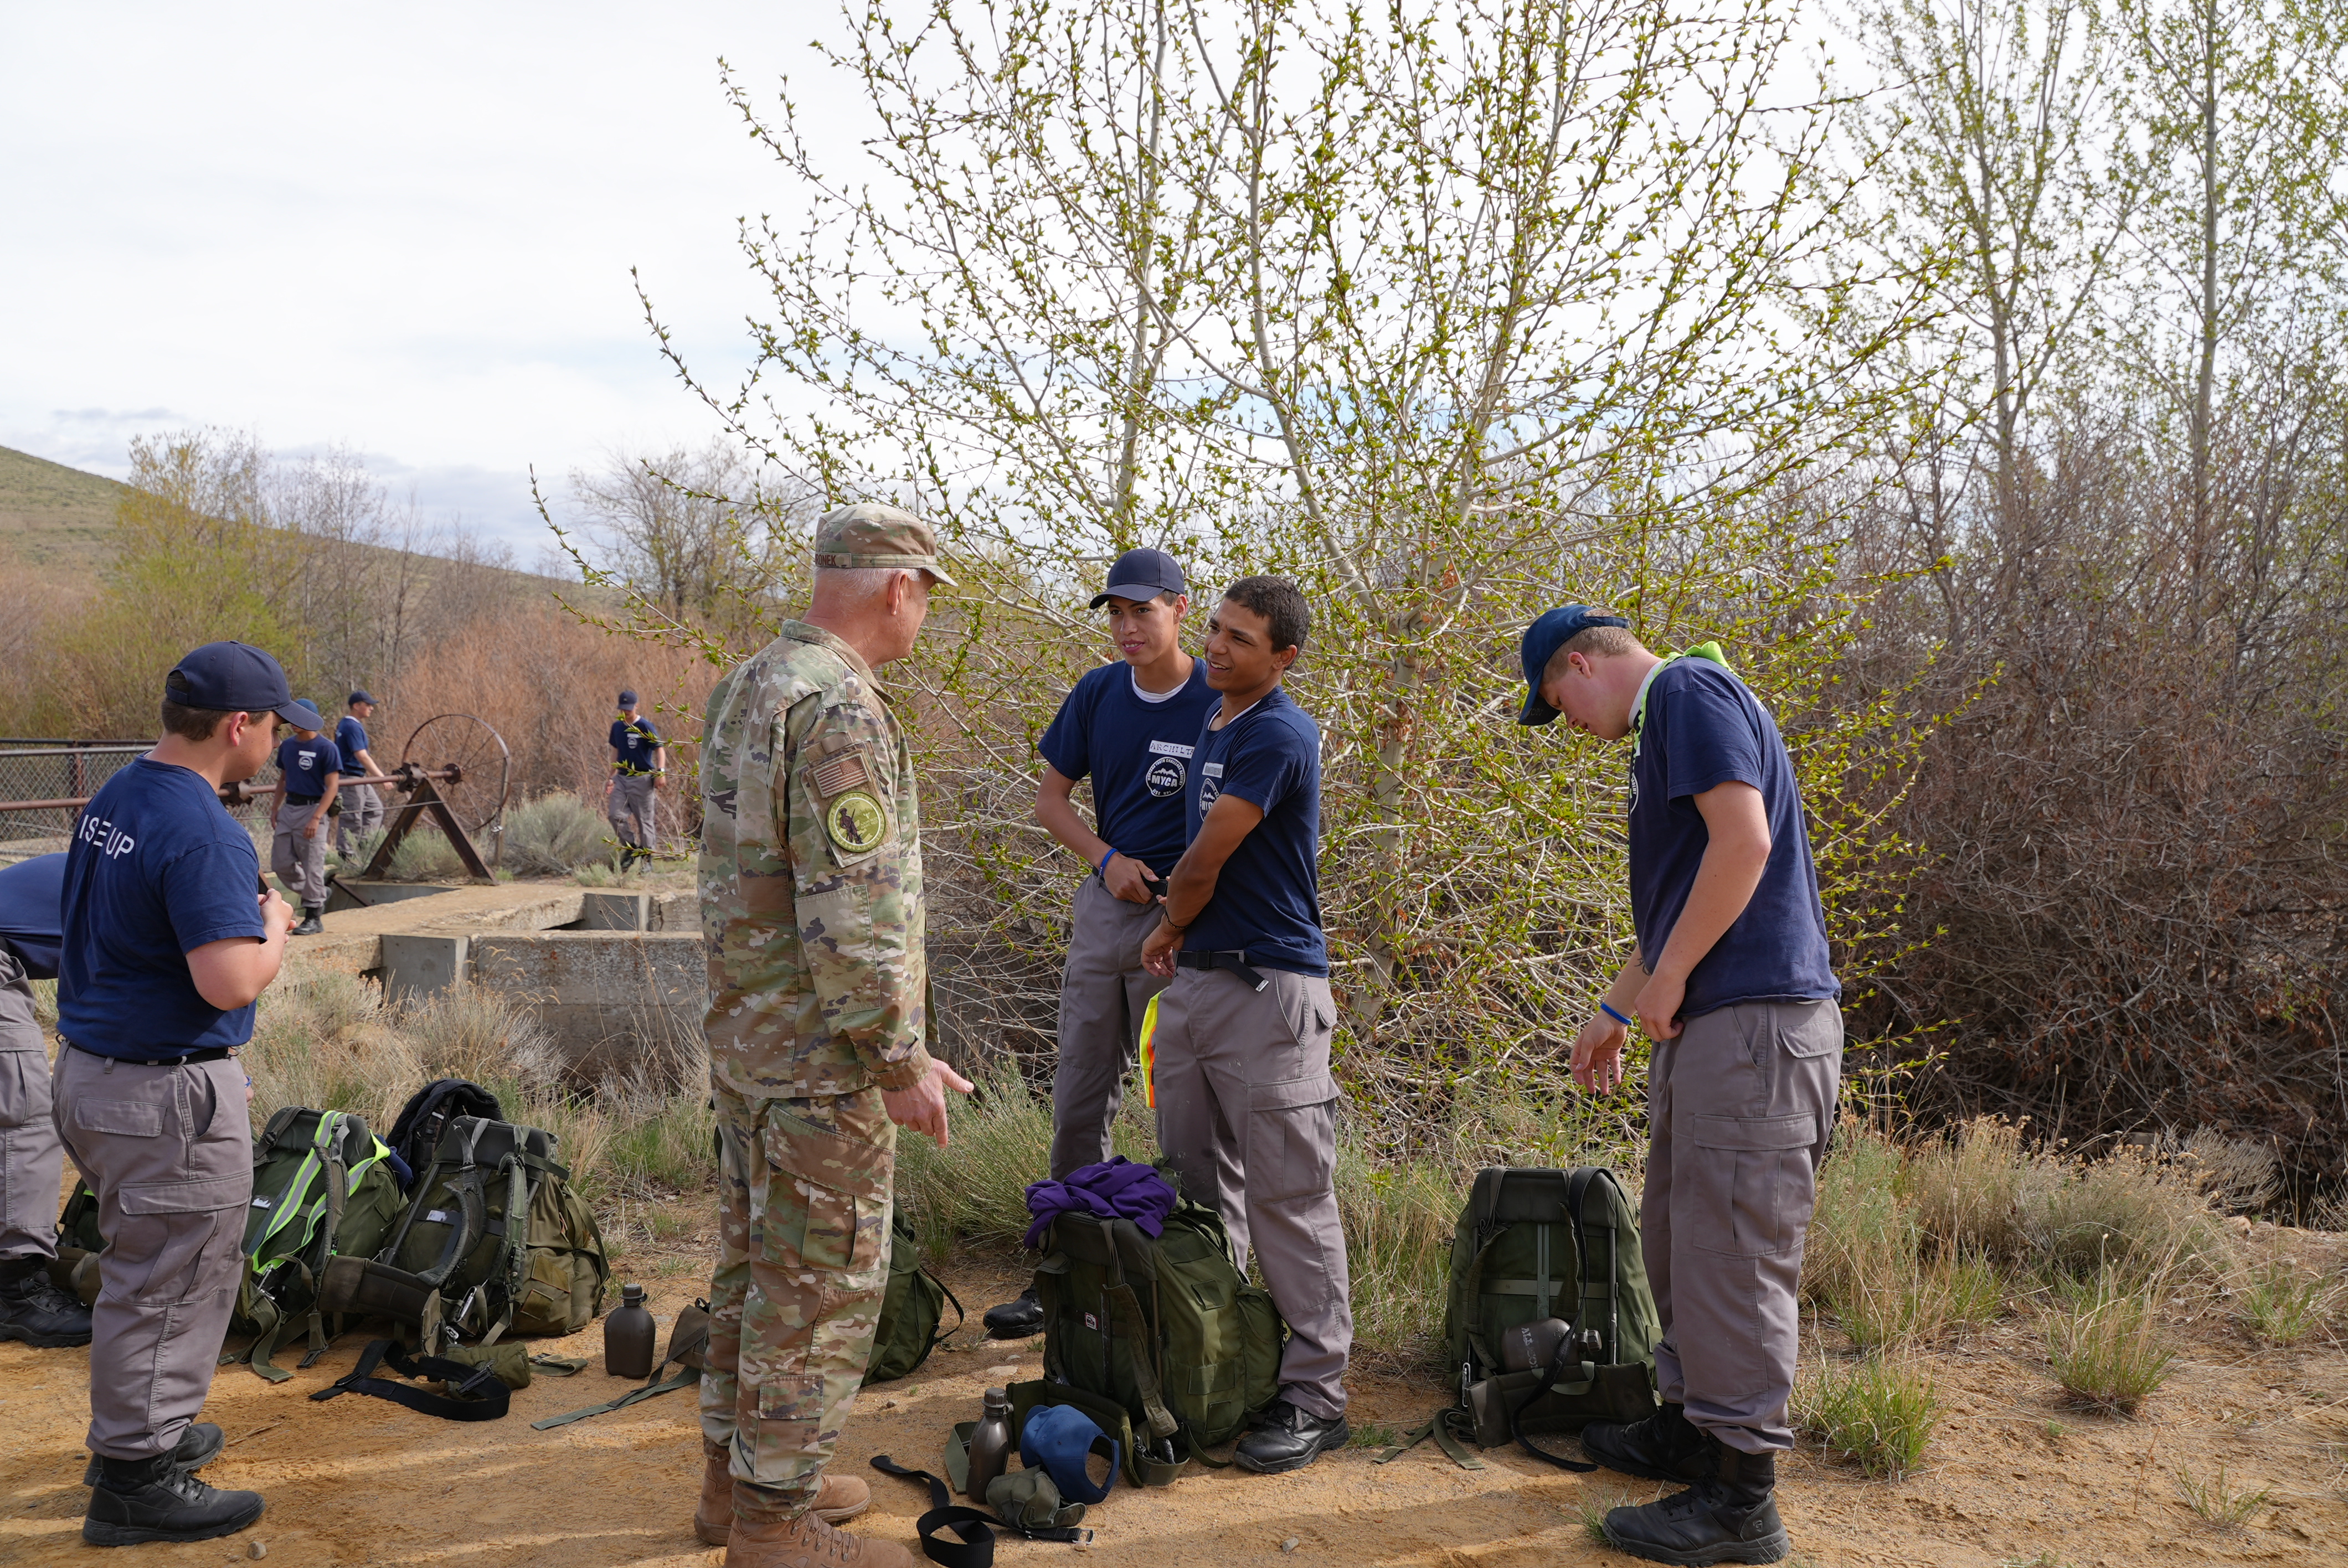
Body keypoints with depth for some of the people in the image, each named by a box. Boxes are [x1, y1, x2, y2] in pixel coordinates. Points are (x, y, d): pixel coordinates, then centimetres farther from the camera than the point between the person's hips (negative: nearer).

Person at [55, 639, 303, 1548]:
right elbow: (228, 983, -29)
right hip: (169, 1095, -10)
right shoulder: (203, 833, -24)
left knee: (144, 1274, 24)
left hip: (89, 1071, 10)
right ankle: (138, 1481, 14)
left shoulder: (114, 799, 6)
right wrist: (275, 929, -10)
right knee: (168, 1285, 3)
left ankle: (148, 1429, 38)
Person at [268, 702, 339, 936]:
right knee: (281, 863, 6)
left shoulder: (327, 748, -10)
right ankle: (319, 895, 26)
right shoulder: (287, 745, 11)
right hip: (288, 809, 7)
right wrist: (274, 809, 11)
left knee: (312, 866, -4)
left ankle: (314, 917, 4)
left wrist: (316, 818, -20)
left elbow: (332, 786, -13)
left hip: (312, 809, -7)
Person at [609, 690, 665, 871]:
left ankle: (647, 857, 8)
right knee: (614, 813, -5)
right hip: (622, 777, 6)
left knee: (644, 819, -1)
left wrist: (660, 772, -25)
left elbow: (659, 749, -12)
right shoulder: (617, 726, 10)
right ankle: (631, 847, 10)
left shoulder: (645, 727, -9)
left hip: (642, 779, -6)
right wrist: (612, 776, 19)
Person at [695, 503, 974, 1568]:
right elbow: (853, 910, -25)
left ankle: (737, 1473, 31)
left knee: (756, 1259, 19)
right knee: (822, 1282, 1)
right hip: (821, 1054, -10)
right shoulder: (839, 709, -21)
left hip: (742, 1036, 10)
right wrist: (901, 1059, -18)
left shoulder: (743, 687, 10)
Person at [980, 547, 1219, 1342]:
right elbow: (1050, 798, 10)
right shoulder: (1099, 693, 5)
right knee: (1079, 1101, 11)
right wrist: (1108, 859, -7)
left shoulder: (1218, 703, -11)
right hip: (1103, 907, 6)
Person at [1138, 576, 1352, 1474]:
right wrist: (1179, 942, 8)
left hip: (1268, 990, -10)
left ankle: (1315, 1394, 4)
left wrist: (1168, 931, 4)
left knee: (1288, 1196, -4)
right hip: (1194, 979, 10)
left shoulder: (1277, 736, -15)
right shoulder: (1213, 727, 15)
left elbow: (1202, 867, -14)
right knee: (1197, 1186, 16)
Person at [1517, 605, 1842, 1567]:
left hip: (1752, 1020, -10)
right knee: (1678, 1241, 18)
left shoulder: (1688, 688, -7)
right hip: (1706, 1026, 10)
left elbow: (1745, 841, -20)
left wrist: (1668, 980, -14)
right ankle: (1690, 1426, 31)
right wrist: (1616, 1009, 32)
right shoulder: (1666, 722, 23)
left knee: (1730, 1252, -6)